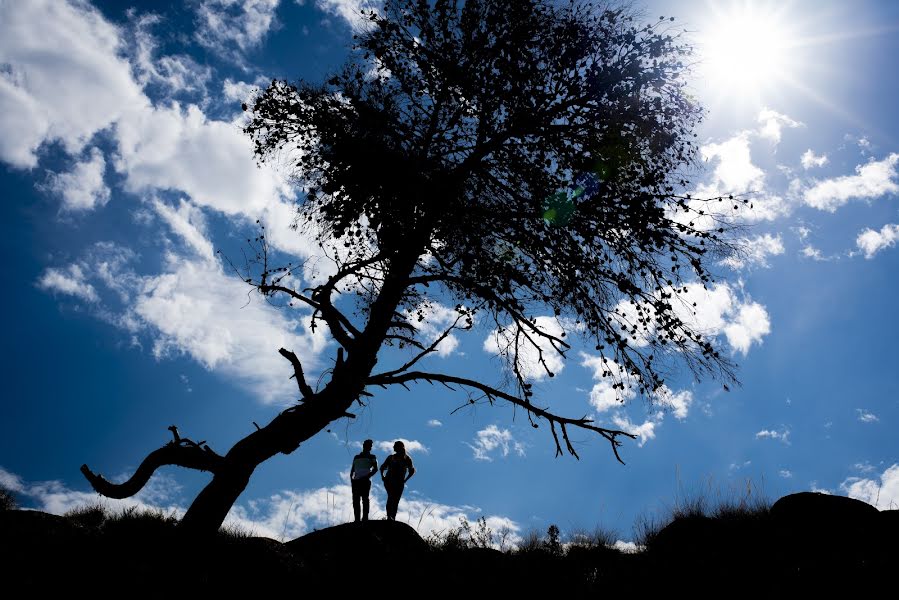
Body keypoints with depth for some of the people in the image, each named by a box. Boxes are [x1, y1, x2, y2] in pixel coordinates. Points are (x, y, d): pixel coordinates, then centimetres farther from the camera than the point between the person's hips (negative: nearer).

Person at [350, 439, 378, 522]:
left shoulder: (371, 457, 12)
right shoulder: (356, 457, 24)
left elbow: (375, 469, -2)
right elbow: (352, 470, 22)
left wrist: (368, 476, -17)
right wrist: (351, 479, 4)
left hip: (365, 481, -4)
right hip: (356, 481, 4)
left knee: (365, 499, -12)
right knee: (355, 500, -1)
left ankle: (365, 518, -15)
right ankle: (357, 520, 1)